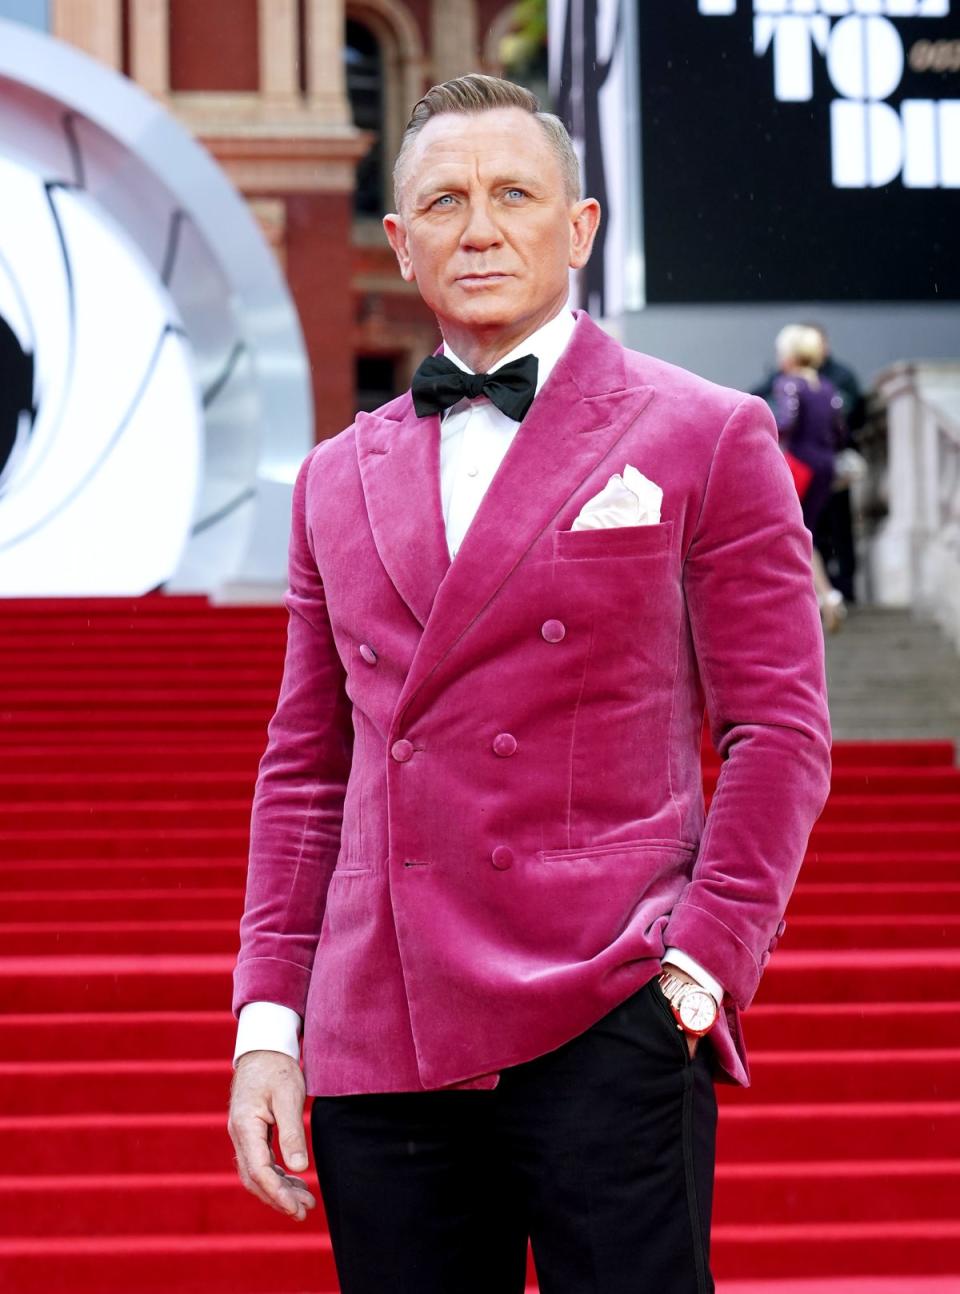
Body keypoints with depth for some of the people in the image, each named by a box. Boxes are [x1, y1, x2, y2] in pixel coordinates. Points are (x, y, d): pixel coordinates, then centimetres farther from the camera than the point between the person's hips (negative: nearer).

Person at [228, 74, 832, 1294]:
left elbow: (778, 735, 1)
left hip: (605, 1026, -4)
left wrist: (698, 968, -10)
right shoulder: (339, 480, 17)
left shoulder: (705, 440, 4)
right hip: (376, 1045, 4)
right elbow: (304, 771, 18)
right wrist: (268, 1022, 9)